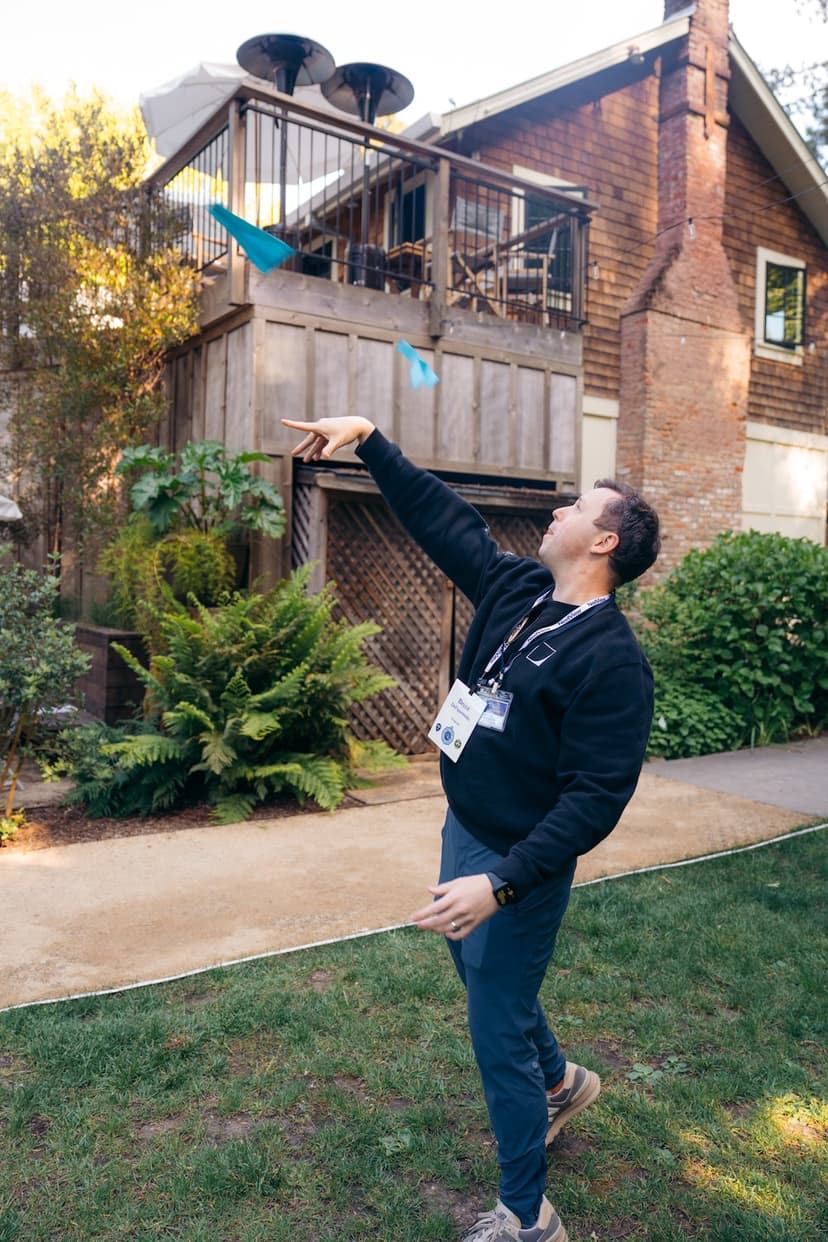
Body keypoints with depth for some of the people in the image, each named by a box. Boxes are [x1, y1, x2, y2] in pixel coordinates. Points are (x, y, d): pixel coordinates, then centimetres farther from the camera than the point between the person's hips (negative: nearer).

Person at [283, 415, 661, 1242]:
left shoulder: (612, 660, -23)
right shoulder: (514, 590, 0)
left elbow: (596, 798, -26)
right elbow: (440, 516, 6)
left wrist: (501, 883, -32)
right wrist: (367, 437, 3)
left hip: (520, 863, -8)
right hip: (463, 833, 8)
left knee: (497, 1035, 5)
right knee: (484, 976, 28)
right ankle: (560, 1081, 56)